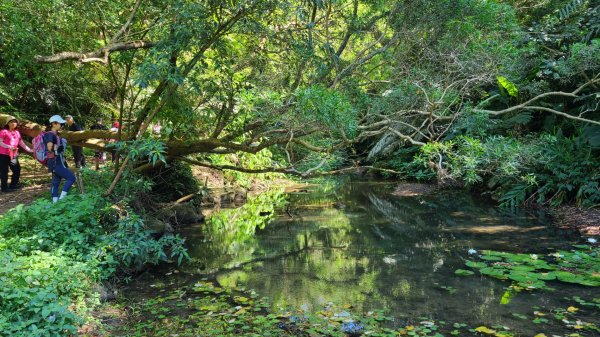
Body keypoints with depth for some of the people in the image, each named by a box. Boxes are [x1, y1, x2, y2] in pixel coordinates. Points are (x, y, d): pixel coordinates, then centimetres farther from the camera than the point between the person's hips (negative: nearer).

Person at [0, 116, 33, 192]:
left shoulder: (17, 132, 13)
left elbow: (21, 143, 18)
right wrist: (9, 146, -28)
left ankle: (13, 185, 25)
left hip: (14, 155, 7)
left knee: (17, 169, 11)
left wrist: (29, 150, 14)